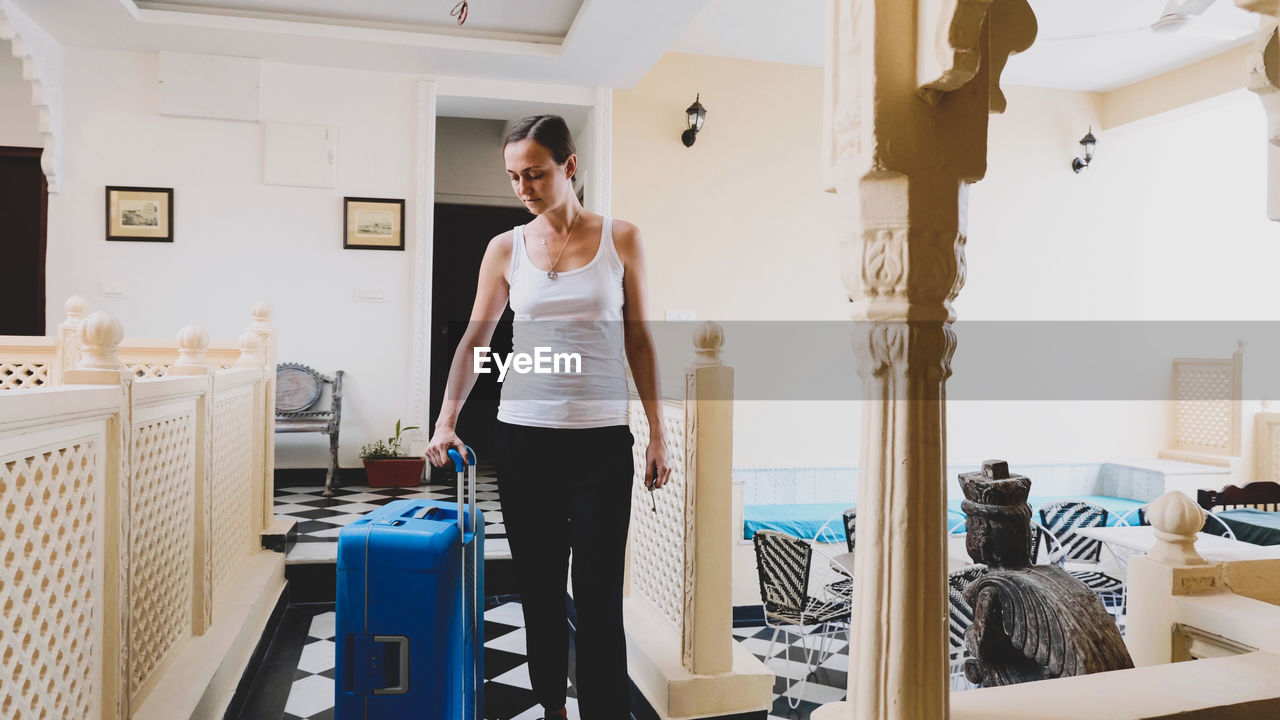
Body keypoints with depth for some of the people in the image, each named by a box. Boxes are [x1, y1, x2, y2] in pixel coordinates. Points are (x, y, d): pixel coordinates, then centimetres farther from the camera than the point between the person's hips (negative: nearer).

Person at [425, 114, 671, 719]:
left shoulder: (621, 239, 1)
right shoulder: (506, 248, 5)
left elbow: (638, 339, 4)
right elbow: (475, 338, 5)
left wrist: (657, 431, 1)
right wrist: (446, 421, -7)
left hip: (601, 441, -2)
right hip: (523, 437, 2)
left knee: (598, 596, -2)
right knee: (539, 589, 13)